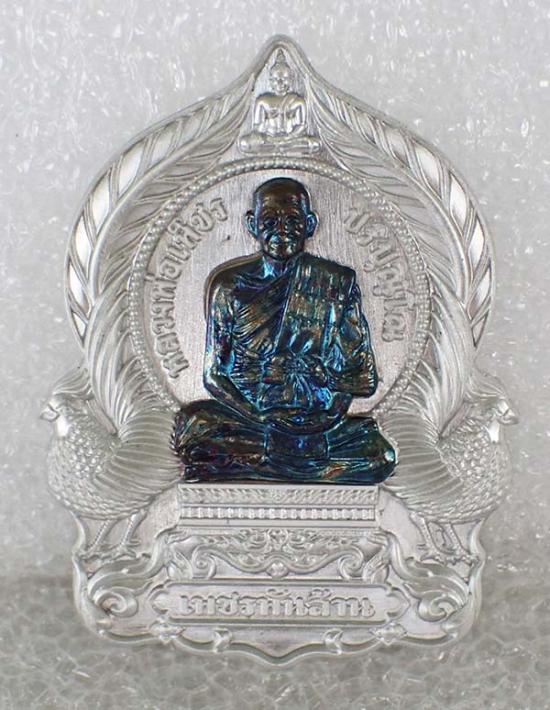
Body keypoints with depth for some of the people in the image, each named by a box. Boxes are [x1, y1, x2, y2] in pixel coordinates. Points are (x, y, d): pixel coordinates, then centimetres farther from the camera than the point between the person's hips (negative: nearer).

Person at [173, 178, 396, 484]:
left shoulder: (338, 282, 4)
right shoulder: (229, 285, 5)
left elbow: (364, 381, 3)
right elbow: (214, 375, 3)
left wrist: (308, 369, -12)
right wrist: (263, 421, -12)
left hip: (319, 421, 0)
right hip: (245, 417, 0)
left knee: (380, 456, -26)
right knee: (194, 423, -29)